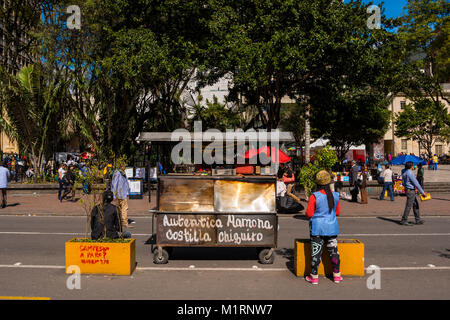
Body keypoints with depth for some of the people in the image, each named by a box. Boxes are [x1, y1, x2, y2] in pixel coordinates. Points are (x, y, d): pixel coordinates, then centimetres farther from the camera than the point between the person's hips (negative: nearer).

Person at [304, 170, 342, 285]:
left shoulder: (314, 196, -16)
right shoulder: (335, 196, -3)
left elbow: (309, 214, -13)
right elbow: (337, 212, 8)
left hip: (317, 228, -4)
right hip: (332, 227, 4)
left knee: (316, 252, 4)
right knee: (333, 251, 15)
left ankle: (314, 276, 12)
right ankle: (337, 275, 25)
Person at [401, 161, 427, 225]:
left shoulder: (404, 173, 11)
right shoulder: (410, 173, -18)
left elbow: (403, 183, 18)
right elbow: (416, 183, -18)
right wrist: (422, 192, -12)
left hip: (407, 190, 10)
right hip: (411, 191, -10)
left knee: (415, 205, 15)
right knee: (408, 206, -4)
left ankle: (418, 220, 20)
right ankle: (404, 221, 0)